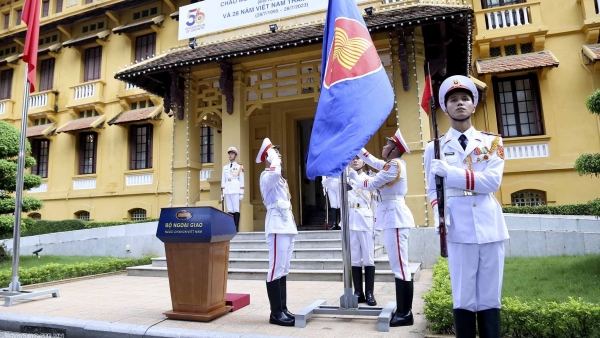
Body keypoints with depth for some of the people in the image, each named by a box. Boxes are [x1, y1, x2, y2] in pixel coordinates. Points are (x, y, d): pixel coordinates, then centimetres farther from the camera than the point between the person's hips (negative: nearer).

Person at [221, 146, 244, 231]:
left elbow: (241, 180, 1)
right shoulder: (225, 167, 17)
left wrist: (241, 193, -4)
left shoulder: (239, 166, 4)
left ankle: (236, 227, -5)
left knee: (236, 209, -6)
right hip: (227, 191, 4)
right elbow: (223, 180, 15)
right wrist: (222, 192, 8)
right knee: (229, 210, 3)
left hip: (235, 190, -4)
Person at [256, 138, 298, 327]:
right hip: (277, 226, -10)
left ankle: (283, 309, 17)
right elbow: (275, 173, -33)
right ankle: (276, 313, -2)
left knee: (284, 269, 11)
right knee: (276, 269, -8)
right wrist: (274, 157, -14)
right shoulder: (266, 176, -6)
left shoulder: (279, 179, 24)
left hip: (287, 225, 10)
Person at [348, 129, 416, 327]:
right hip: (391, 216, 11)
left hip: (395, 216, -11)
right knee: (397, 265, 12)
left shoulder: (394, 165, -13)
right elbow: (372, 161, 27)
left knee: (400, 265, -6)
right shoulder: (393, 164, 16)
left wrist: (352, 178, 3)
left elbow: (370, 184, -13)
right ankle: (402, 310, 19)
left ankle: (406, 314, 0)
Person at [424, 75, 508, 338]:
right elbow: (433, 189, 7)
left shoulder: (492, 142, 9)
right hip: (459, 230, -1)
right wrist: (439, 216, -11)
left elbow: (492, 181, -7)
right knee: (463, 300, 5)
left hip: (490, 227, 1)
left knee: (490, 299, 9)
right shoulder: (435, 147, 8)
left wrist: (449, 172, -16)